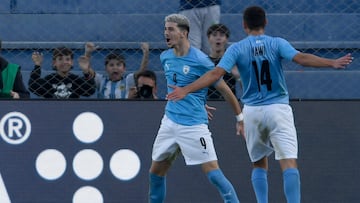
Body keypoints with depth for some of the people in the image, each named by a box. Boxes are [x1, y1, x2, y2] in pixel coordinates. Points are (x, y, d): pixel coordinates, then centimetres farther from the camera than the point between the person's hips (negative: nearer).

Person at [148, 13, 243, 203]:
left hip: (193, 125, -7)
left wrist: (240, 118, -2)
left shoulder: (200, 61, -13)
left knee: (213, 172, -13)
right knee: (156, 172, 10)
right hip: (169, 122, 7)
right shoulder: (165, 57, 7)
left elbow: (225, 90, -6)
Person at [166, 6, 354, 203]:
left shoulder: (236, 49, 0)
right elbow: (301, 58, -16)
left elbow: (215, 73, -9)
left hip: (252, 111, 2)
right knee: (289, 163, -9)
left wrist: (186, 90, -9)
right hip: (278, 109, -2)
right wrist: (332, 63, -19)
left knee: (259, 164, 17)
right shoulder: (277, 43, -1)